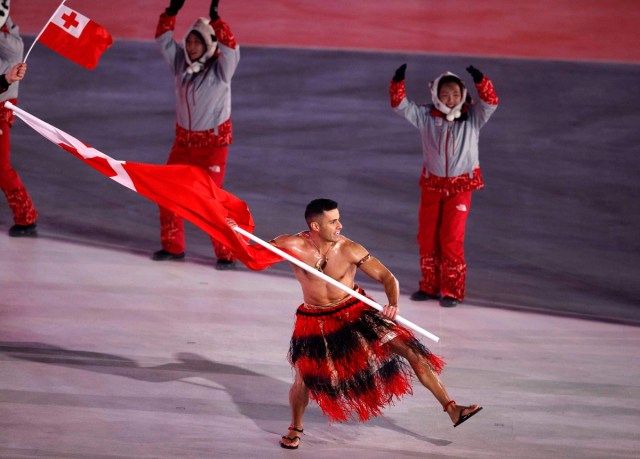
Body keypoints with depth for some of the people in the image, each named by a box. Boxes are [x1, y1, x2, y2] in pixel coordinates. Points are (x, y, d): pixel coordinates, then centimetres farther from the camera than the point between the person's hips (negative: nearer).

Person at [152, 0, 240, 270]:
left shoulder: (221, 68, -13)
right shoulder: (181, 63, 1)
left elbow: (230, 47, -30)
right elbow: (163, 39, 1)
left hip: (213, 143, -6)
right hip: (184, 141, 6)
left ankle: (226, 254, 2)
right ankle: (173, 246, 21)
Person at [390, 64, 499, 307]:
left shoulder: (473, 116, -7)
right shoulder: (425, 116, -4)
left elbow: (491, 102, -21)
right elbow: (400, 104, -8)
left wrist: (480, 80, -38)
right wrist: (398, 82, -26)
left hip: (460, 186, -3)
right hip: (432, 184, 3)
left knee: (452, 240, -5)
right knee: (427, 237, 9)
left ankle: (452, 290, 5)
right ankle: (430, 286, 23)